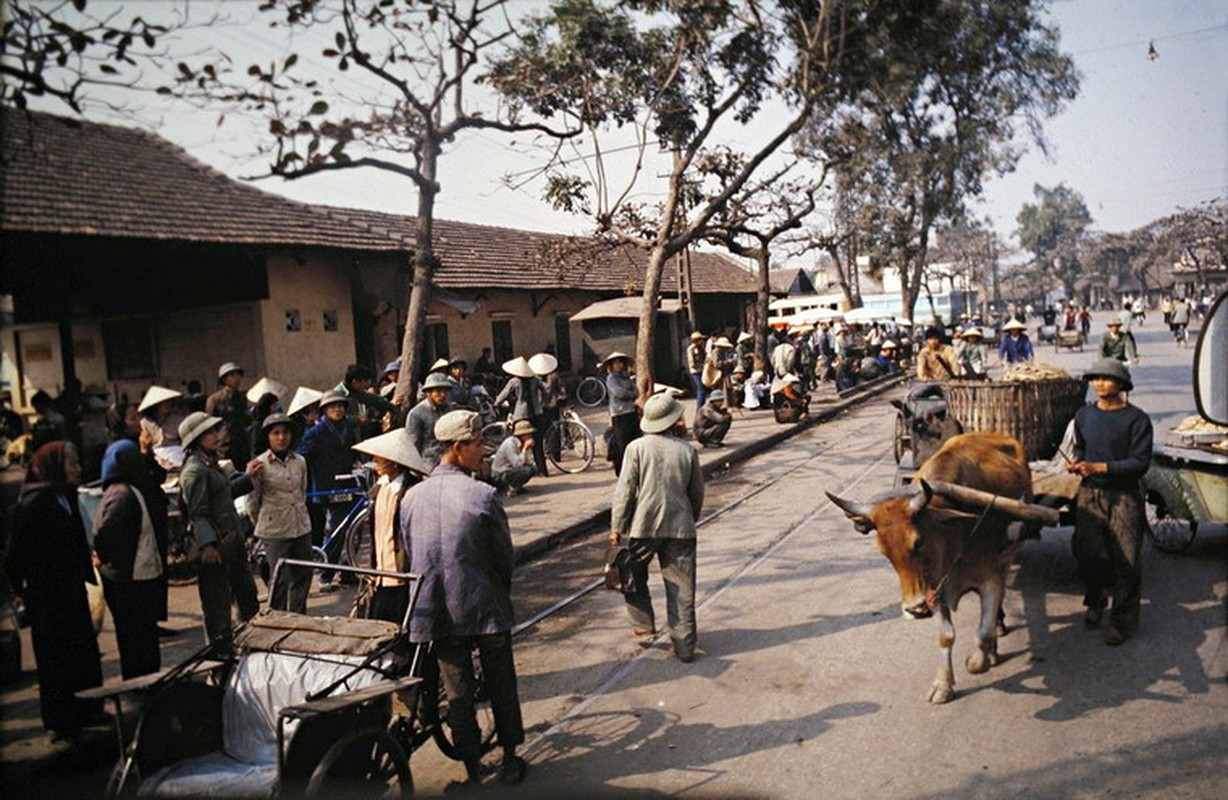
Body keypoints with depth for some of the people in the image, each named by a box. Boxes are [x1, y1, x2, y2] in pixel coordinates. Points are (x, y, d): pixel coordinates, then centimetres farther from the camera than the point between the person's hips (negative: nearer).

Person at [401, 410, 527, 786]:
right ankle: (510, 759, 28)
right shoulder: (483, 495, -15)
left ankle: (472, 769, 21)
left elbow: (410, 554, 7)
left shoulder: (412, 497, -1)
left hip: (436, 613, 3)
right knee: (501, 685, 15)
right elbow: (503, 554, -7)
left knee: (457, 692, 13)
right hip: (485, 608, -3)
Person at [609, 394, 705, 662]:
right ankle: (684, 645, 10)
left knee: (634, 576, 22)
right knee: (681, 586, 7)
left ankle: (643, 625, 24)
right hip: (680, 527, 2)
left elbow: (624, 491, -8)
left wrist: (617, 527, 1)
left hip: (643, 526, -2)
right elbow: (697, 493, 8)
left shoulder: (637, 447, -7)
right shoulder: (687, 450, 0)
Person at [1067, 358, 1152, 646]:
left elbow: (1140, 462, -12)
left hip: (1124, 496, -4)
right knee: (1087, 552, 3)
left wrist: (1100, 467, -20)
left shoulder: (1136, 419, -8)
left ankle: (1122, 620, 14)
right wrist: (1077, 461, 0)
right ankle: (1096, 601, 30)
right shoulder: (1084, 415, 6)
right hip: (1089, 493, 4)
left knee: (1125, 560, 1)